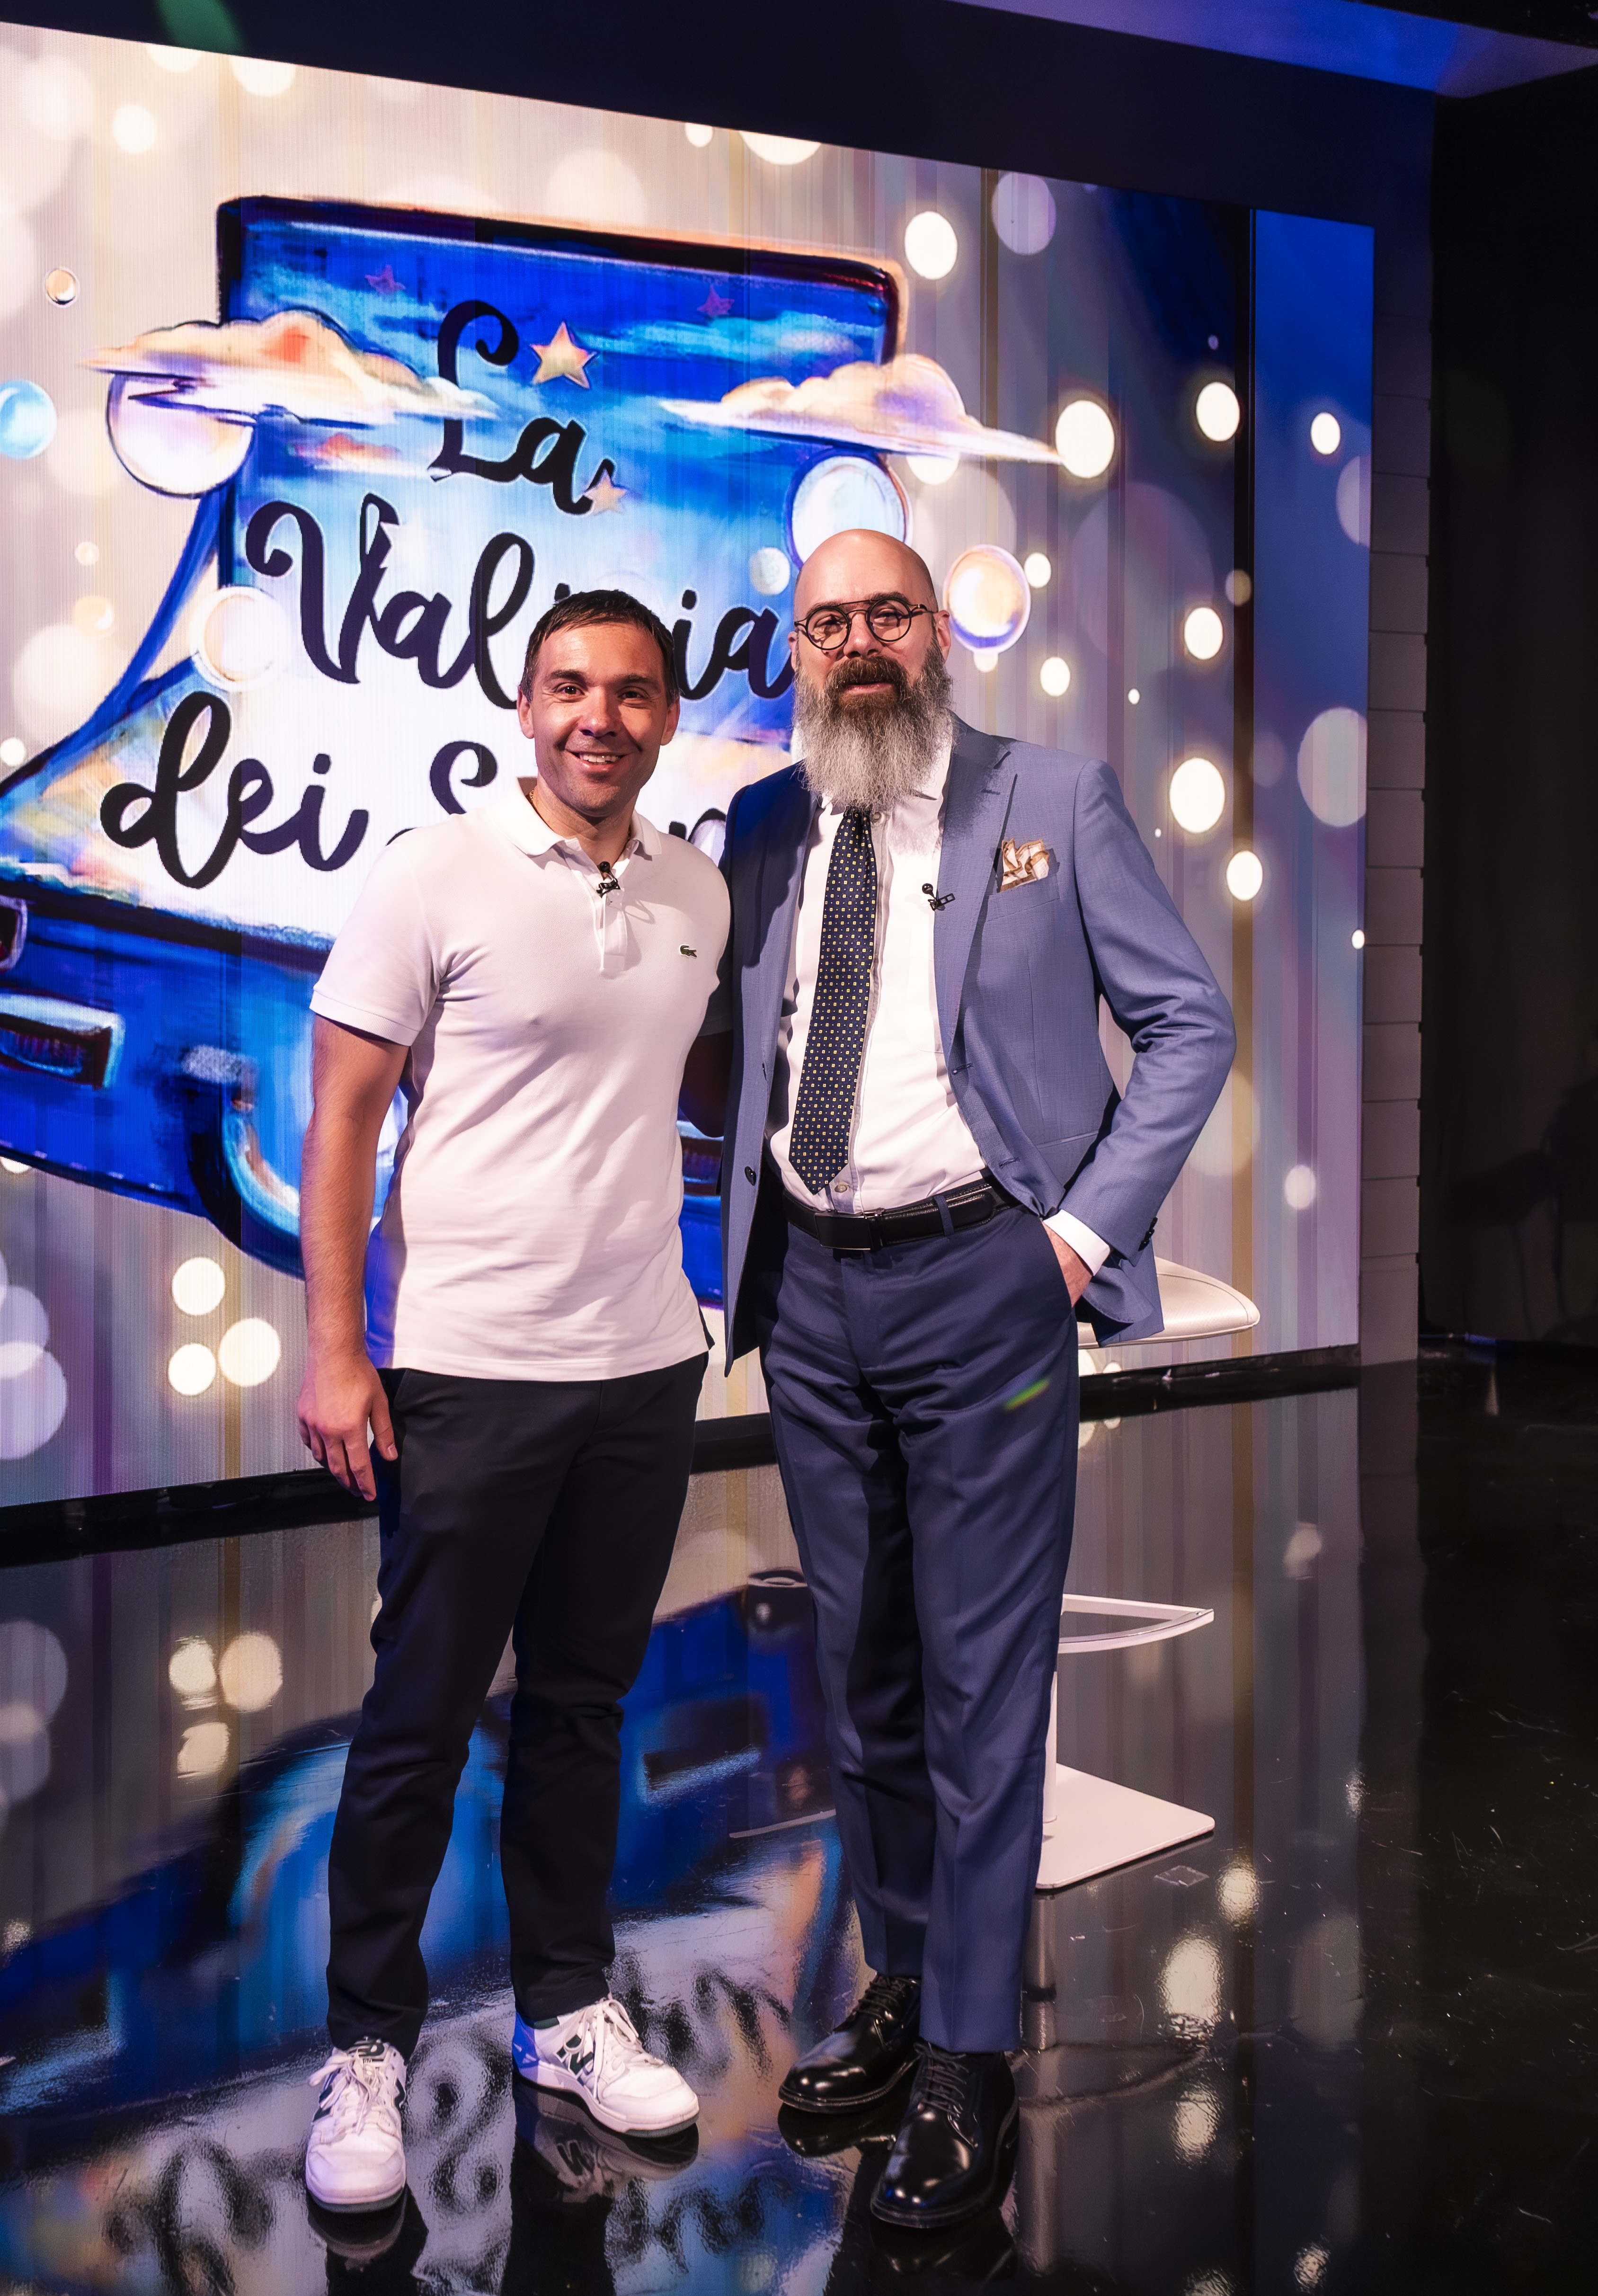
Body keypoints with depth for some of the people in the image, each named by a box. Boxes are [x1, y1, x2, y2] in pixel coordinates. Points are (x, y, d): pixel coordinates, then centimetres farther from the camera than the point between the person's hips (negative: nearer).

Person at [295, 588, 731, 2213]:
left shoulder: (698, 895, 8)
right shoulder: (435, 879, -7)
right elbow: (341, 1122, -7)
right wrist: (336, 1353, -12)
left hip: (644, 1365, 5)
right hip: (469, 1372, -4)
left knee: (583, 1703, 14)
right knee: (420, 1718, 4)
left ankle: (567, 2012, 28)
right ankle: (367, 2048, 18)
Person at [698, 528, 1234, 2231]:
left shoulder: (1054, 803, 0)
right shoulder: (764, 830, 10)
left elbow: (1187, 1020, 0)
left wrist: (1090, 1221, -7)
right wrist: (748, 1210, 2)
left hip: (978, 1279, -4)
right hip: (808, 1290, 4)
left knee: (980, 1679, -1)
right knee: (859, 1673, 14)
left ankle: (967, 2063, 10)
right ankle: (901, 1984, 30)